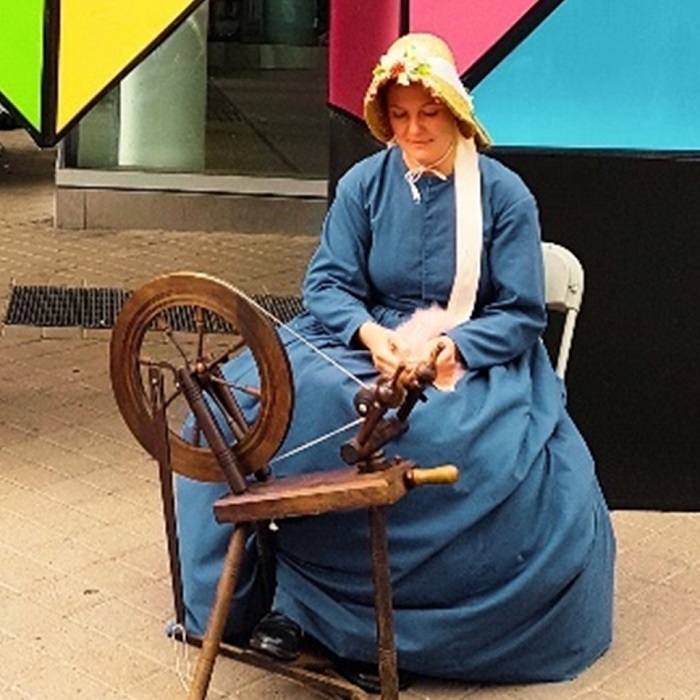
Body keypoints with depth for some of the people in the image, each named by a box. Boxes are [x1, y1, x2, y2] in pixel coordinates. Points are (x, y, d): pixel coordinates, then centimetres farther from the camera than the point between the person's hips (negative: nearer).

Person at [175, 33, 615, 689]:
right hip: (367, 341, 2)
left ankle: (470, 621, -13)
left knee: (528, 470, -33)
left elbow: (522, 314, -5)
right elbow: (327, 283, 0)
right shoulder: (363, 184, 4)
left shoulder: (503, 194, -3)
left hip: (476, 358, -2)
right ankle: (292, 599, -18)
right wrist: (371, 334, -22)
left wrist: (447, 350, -23)